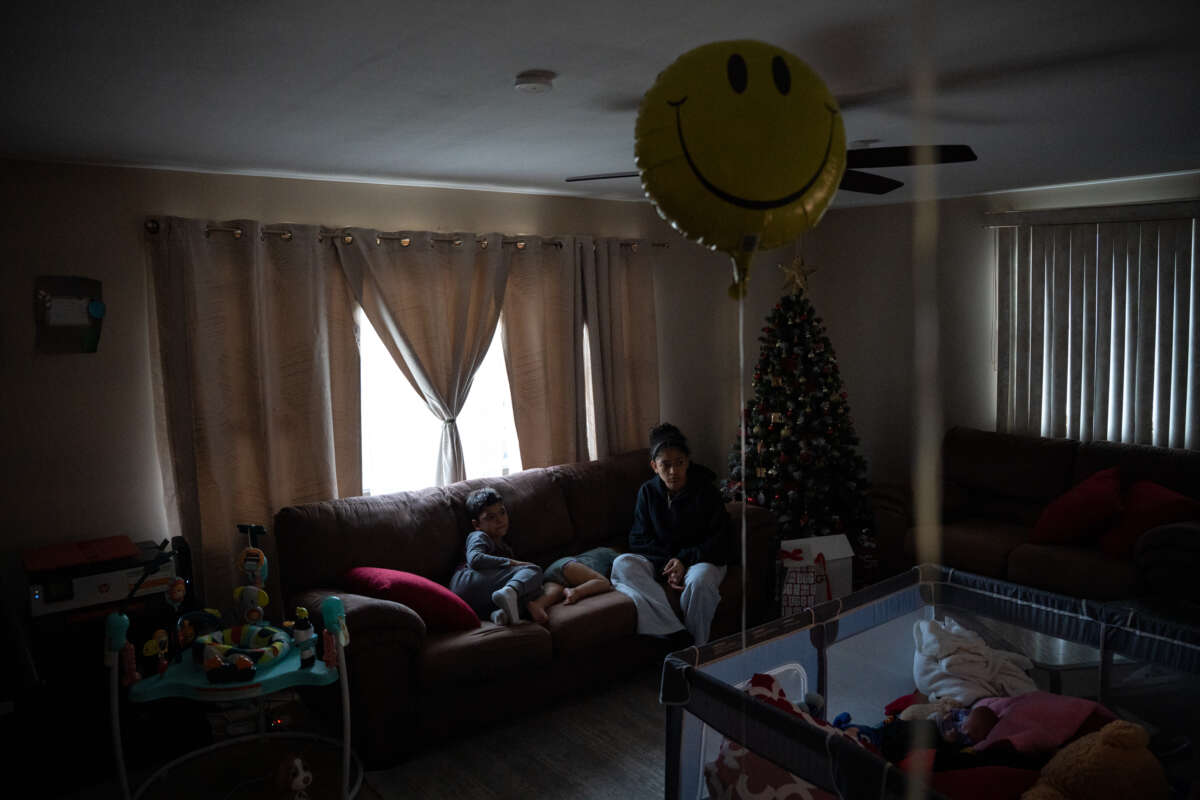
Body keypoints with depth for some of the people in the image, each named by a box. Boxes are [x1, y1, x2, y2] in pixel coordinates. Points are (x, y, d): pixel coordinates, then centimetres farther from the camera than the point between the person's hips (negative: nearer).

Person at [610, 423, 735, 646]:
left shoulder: (705, 490, -7)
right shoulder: (647, 492, 0)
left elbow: (722, 539, -9)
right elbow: (638, 540, 0)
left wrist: (685, 559, -20)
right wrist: (668, 565, -17)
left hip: (702, 559, -3)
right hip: (659, 560, 3)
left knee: (699, 580, -39)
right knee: (622, 564, -26)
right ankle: (675, 636, -38)